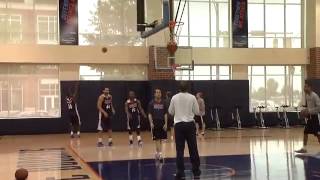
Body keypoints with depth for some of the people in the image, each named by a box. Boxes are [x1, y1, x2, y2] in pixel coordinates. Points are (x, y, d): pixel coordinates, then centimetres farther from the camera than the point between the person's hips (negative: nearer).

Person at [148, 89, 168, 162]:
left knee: (161, 139, 7)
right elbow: (149, 114, -1)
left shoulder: (163, 103, 6)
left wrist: (166, 123, -2)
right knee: (157, 139, -6)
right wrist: (151, 123, -13)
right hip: (155, 122, -3)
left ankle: (157, 153, 20)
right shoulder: (151, 103, 0)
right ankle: (160, 154, -9)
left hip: (162, 122, 3)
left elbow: (165, 114, 6)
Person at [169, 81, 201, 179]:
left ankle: (180, 173, 3)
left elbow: (171, 112, 7)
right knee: (193, 149, 8)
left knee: (180, 150, 3)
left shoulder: (174, 98, -3)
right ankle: (196, 171, 15)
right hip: (190, 124, 0)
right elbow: (197, 112, 2)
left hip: (179, 125, 0)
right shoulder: (192, 97, -4)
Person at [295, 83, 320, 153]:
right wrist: (306, 111, 6)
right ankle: (304, 148, 12)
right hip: (310, 117, 9)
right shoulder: (307, 96, 9)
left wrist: (309, 111, -23)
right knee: (305, 132, 7)